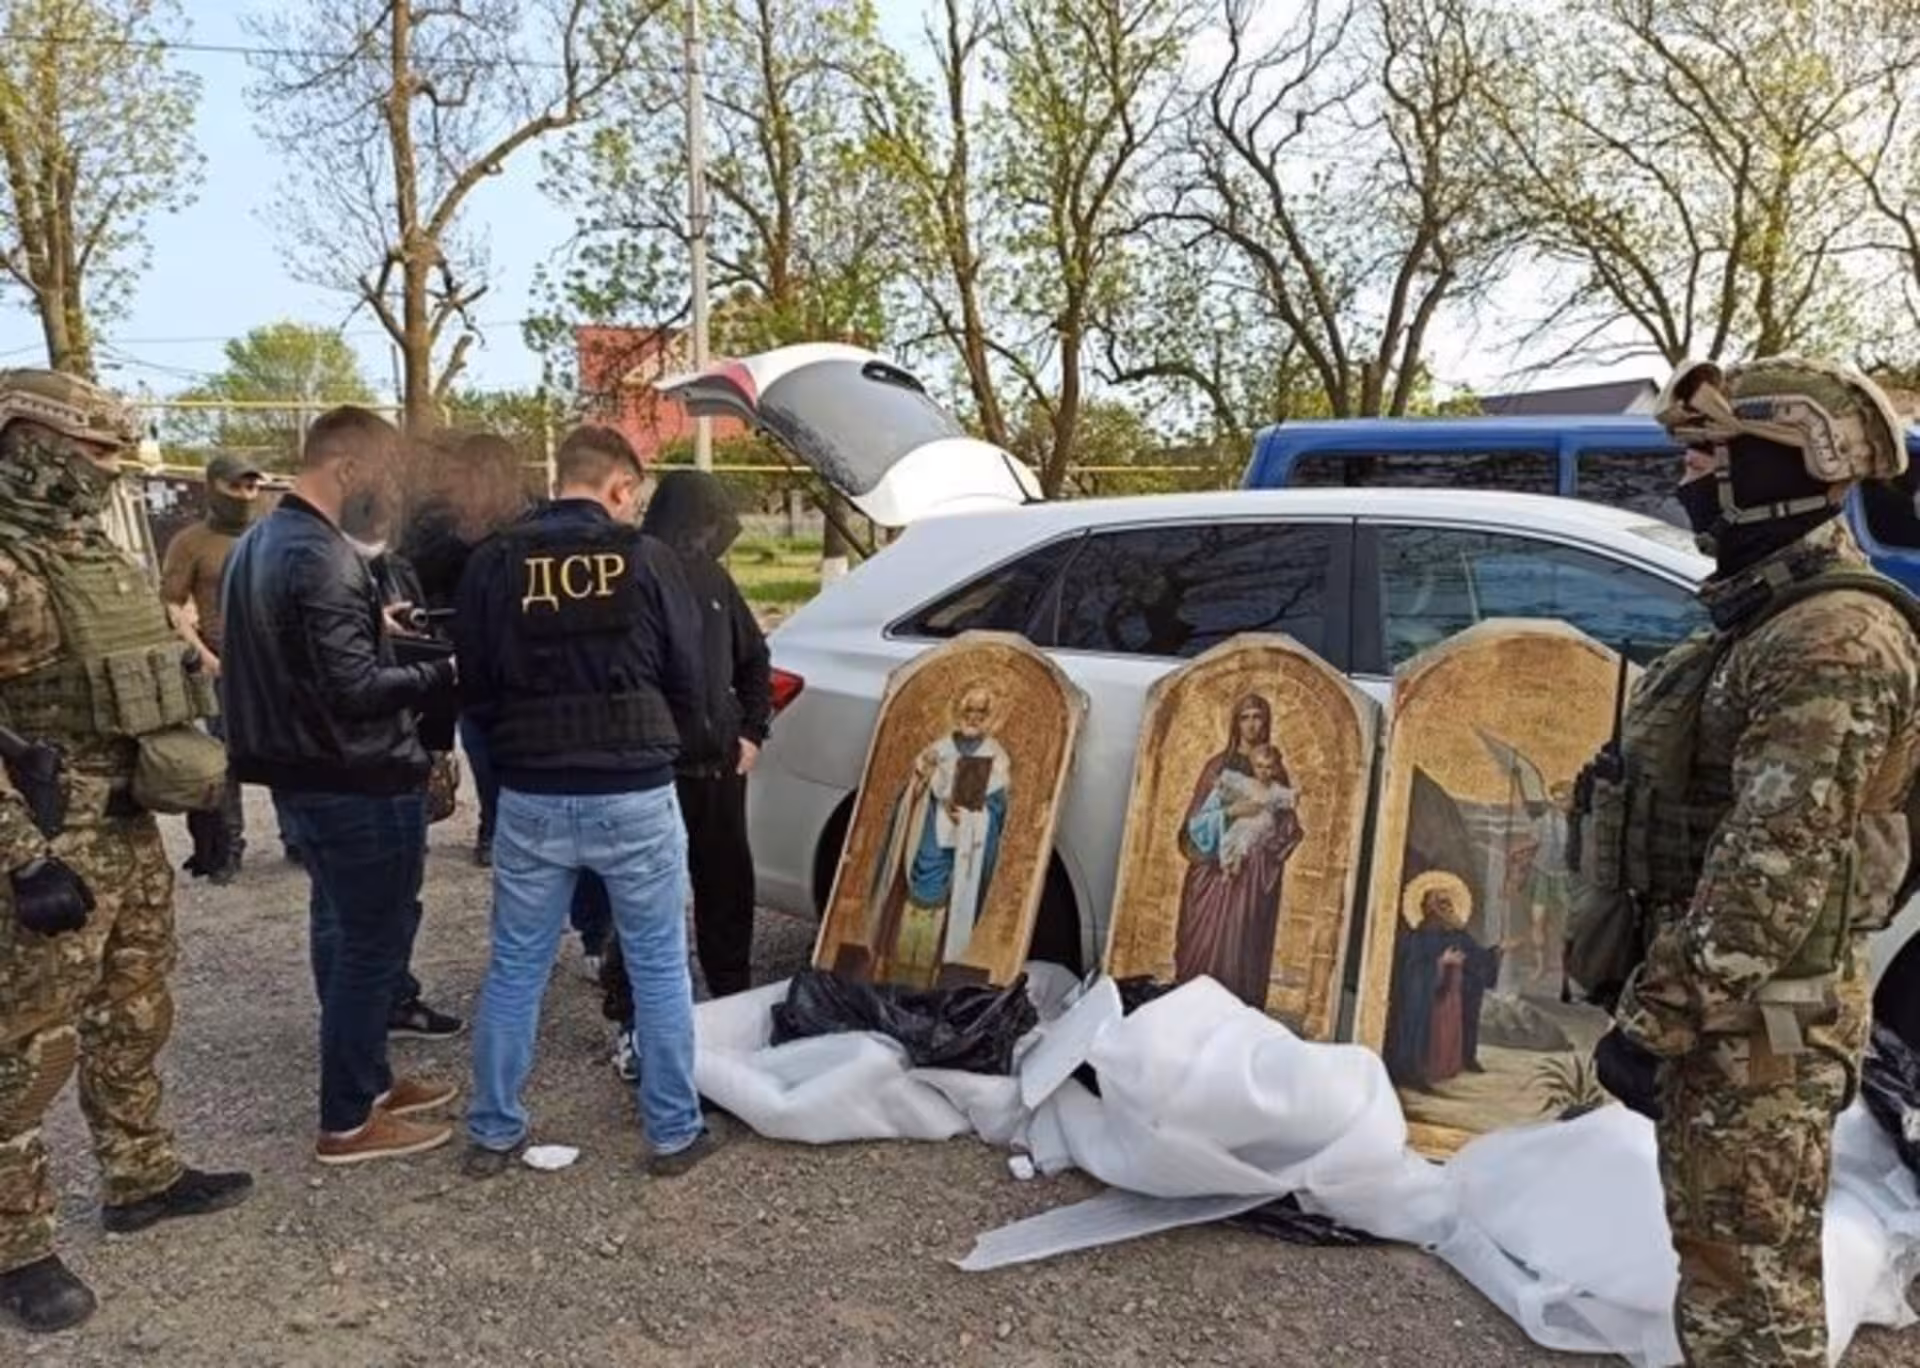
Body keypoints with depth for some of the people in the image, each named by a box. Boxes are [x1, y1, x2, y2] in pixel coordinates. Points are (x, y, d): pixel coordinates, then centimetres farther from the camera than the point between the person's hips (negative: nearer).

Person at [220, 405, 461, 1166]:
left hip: (301, 772, 10)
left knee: (341, 933, 19)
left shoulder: (257, 544, 10)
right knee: (373, 945, 1)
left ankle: (365, 1080, 32)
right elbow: (354, 689, -25)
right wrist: (449, 671, -16)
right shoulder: (324, 558, -22)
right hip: (359, 781, -10)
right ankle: (347, 1122, 10)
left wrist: (376, 625, 13)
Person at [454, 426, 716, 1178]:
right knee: (659, 967, 10)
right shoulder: (645, 558, -6)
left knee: (515, 968, 15)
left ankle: (493, 1132, 26)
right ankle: (673, 1133, 19)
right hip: (633, 794, -2)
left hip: (530, 798, 2)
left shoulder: (495, 562, -1)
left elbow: (474, 684, 5)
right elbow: (689, 681, 0)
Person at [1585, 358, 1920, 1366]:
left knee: (1746, 1282, 1)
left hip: (1760, 1018, -10)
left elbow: (1777, 865, -26)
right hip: (1729, 997, 10)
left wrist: (1655, 1017, -23)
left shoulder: (1835, 641, -20)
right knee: (1720, 1254, 22)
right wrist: (1661, 985, 23)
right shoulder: (1767, 622, 13)